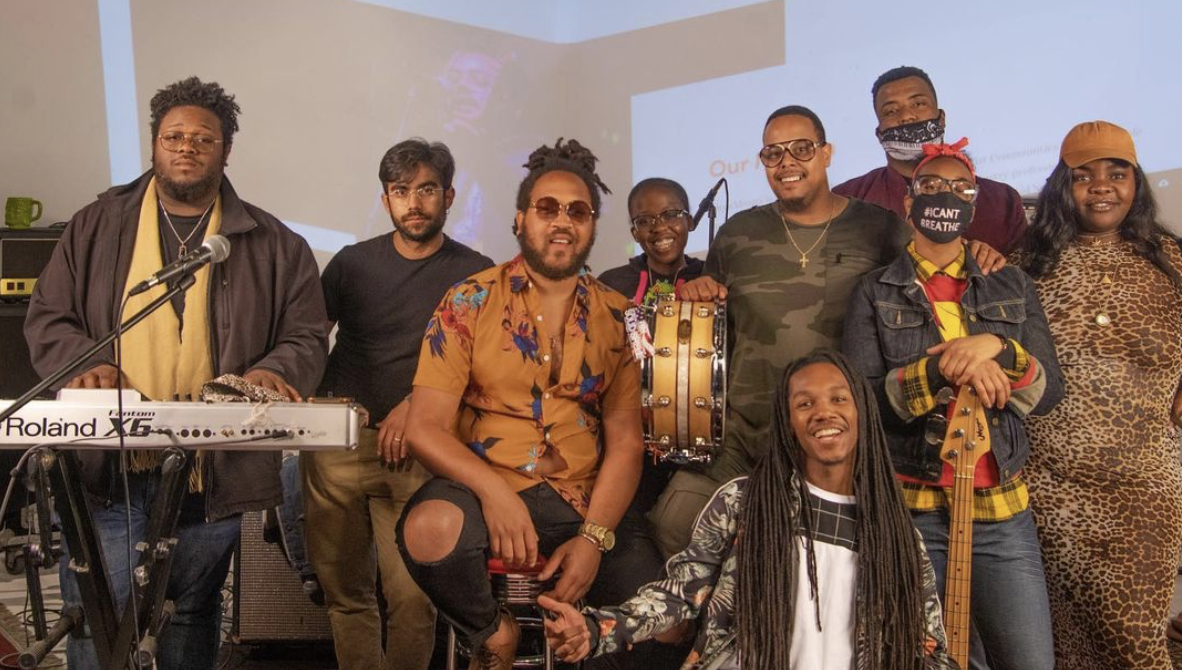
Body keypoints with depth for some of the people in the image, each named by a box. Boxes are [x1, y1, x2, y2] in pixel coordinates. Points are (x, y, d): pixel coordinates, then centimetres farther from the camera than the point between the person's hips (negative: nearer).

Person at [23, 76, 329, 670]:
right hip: (105, 468, 0)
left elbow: (306, 337, 4)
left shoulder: (273, 245, 6)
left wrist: (272, 373, -16)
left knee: (194, 618, 16)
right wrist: (85, 364, -12)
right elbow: (48, 317, 9)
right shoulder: (97, 226, 10)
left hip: (213, 473, 0)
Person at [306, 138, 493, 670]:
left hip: (416, 453, -2)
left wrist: (417, 403, -14)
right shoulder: (353, 262, 11)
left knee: (412, 597, -10)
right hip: (336, 443, 3)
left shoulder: (474, 274, 4)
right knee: (344, 591, 9)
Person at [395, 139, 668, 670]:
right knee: (430, 528, -34)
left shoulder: (618, 318, 7)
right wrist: (493, 491, -24)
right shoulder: (470, 303, 0)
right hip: (483, 488, -1)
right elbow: (426, 428, -6)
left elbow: (625, 442, 3)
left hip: (584, 503, 2)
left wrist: (593, 537, -12)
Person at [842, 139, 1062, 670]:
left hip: (1002, 511, 2)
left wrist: (997, 348, -14)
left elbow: (1049, 392, 4)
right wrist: (944, 368, -19)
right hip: (908, 508, -2)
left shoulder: (1012, 286, 11)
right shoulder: (875, 293, 3)